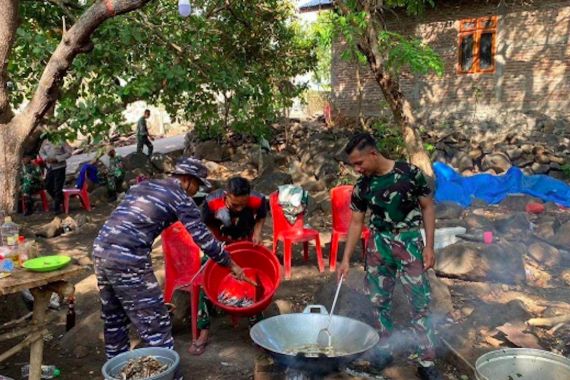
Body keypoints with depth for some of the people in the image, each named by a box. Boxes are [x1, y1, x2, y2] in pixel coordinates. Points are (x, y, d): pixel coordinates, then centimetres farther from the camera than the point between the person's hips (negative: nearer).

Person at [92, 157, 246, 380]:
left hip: (101, 251, 9)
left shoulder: (142, 186, 21)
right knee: (154, 324, 2)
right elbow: (204, 238, 0)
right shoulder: (180, 198, -1)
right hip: (128, 261, -8)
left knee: (114, 319, 22)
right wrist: (231, 265, 10)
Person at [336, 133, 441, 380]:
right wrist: (346, 259, 1)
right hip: (378, 245, 3)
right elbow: (356, 223, 5)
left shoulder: (410, 173, -11)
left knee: (420, 302, -2)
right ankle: (383, 349, 27)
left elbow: (427, 207, -3)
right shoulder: (362, 186, -1)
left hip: (409, 243, -3)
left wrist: (429, 246, -8)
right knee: (380, 300, 10)